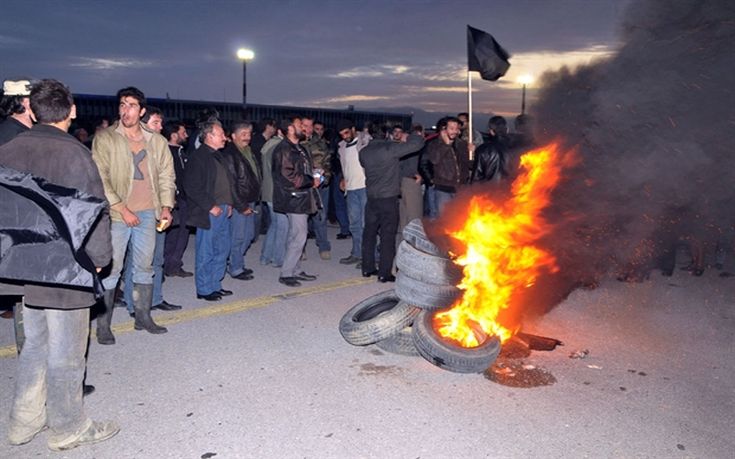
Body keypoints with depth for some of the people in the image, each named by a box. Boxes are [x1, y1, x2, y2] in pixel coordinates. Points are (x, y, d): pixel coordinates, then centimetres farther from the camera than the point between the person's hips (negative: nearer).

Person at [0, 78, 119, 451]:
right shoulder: (73, 152, -16)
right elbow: (94, 211, -16)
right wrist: (99, 258, -4)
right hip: (66, 270, -6)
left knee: (35, 346, 22)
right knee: (65, 353, 6)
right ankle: (68, 430, 22)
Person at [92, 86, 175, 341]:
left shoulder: (157, 141, 8)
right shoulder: (105, 138, -3)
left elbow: (167, 175, 12)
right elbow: (99, 179, -8)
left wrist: (166, 206, 0)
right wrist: (122, 208, -13)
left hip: (148, 213, 4)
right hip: (117, 215, -4)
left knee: (144, 267, 13)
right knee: (111, 269, -1)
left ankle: (143, 317, 25)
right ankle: (103, 325, 9)